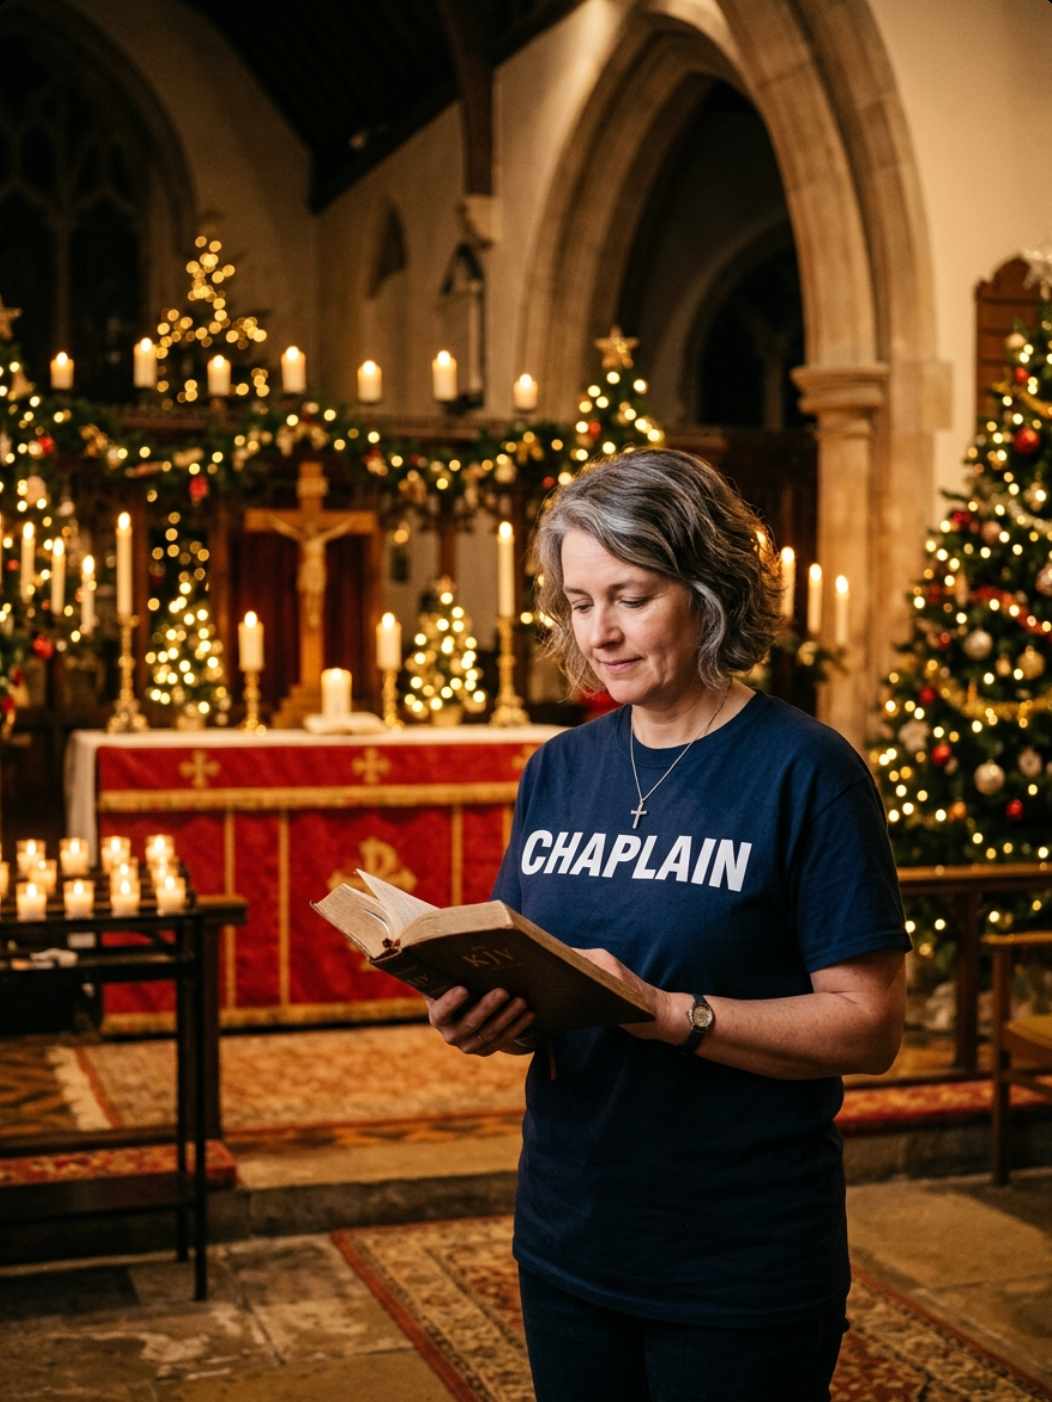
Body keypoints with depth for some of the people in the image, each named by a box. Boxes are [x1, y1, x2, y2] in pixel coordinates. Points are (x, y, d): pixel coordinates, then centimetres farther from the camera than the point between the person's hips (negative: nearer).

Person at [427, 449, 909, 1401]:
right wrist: (482, 1012, -11)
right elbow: (527, 974, 11)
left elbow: (869, 1025, -15)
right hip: (567, 1243, 5)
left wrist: (670, 1015, -25)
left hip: (741, 1268, -5)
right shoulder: (559, 771, 5)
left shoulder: (806, 771, -12)